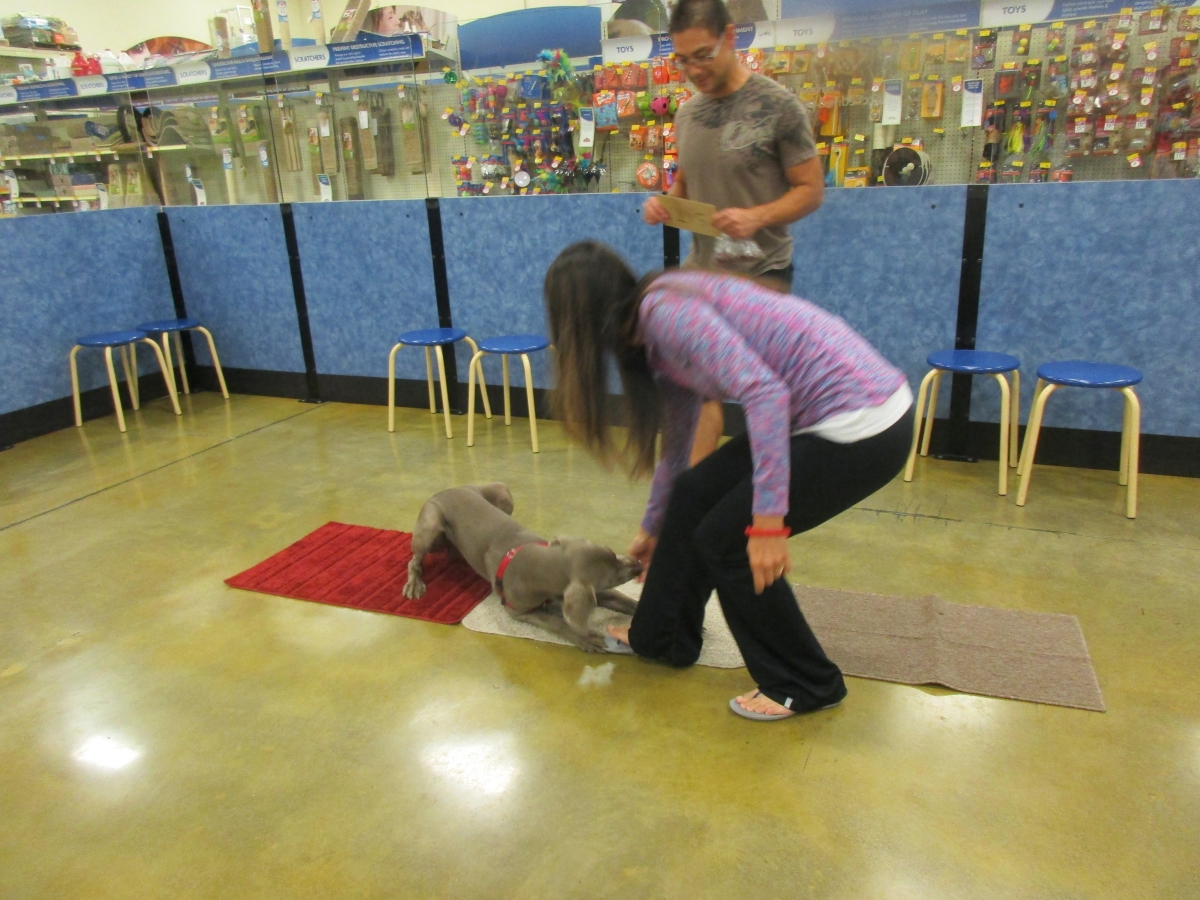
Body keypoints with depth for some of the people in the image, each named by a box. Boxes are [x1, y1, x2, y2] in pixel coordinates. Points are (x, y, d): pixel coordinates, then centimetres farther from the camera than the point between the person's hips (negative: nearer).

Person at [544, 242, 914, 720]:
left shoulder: (664, 310, -14)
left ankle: (805, 685, 18)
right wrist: (653, 528, 38)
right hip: (832, 413, 9)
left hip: (865, 426, -9)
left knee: (725, 538, 0)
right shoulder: (653, 331, 14)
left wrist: (768, 520, -25)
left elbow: (765, 392, -25)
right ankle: (661, 636, 31)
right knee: (694, 495, 13)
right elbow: (675, 444, 26)